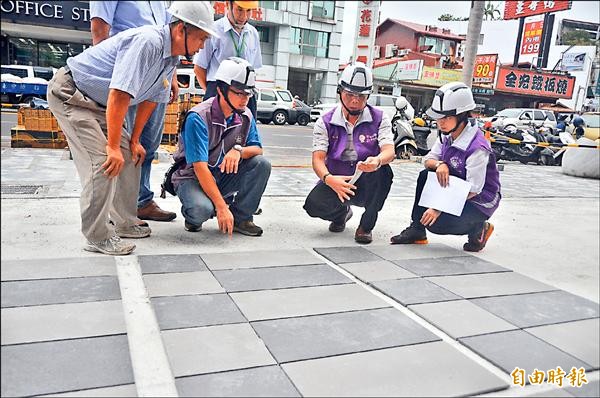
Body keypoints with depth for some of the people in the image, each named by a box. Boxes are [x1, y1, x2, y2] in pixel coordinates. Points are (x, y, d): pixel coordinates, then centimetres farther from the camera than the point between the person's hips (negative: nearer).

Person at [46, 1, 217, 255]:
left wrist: (134, 140, 10)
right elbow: (119, 95, -33)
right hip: (68, 93, -9)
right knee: (103, 161, -17)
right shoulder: (147, 42, -29)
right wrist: (113, 146, -28)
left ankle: (125, 223, 16)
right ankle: (98, 237, -6)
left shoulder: (171, 58, 0)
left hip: (95, 102, 9)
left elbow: (150, 99, 9)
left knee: (129, 156, 7)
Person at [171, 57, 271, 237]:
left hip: (224, 177, 6)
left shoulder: (245, 116, -3)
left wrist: (239, 150, -26)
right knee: (202, 209, -36)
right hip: (193, 177, -5)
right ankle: (192, 216, 3)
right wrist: (222, 207, -31)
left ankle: (241, 217, -3)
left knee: (262, 164, -17)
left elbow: (257, 149, 0)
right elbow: (200, 167, -27)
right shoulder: (198, 117, -22)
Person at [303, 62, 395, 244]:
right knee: (314, 204, -28)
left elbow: (389, 151, -18)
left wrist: (377, 161, -44)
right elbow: (318, 158, -12)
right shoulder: (325, 122, -3)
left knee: (382, 170, -33)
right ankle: (342, 212, 12)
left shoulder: (379, 119, -3)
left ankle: (366, 225, -12)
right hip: (336, 181, 1)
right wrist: (328, 179, -36)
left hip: (367, 185, 0)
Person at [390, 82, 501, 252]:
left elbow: (473, 190, -27)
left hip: (479, 202, -8)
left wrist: (439, 208, -28)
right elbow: (428, 159, 1)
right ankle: (416, 230, -5)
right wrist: (439, 164, -25)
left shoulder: (478, 147, -28)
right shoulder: (447, 136, -4)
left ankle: (478, 228, 5)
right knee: (425, 176, -13)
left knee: (435, 223, -23)